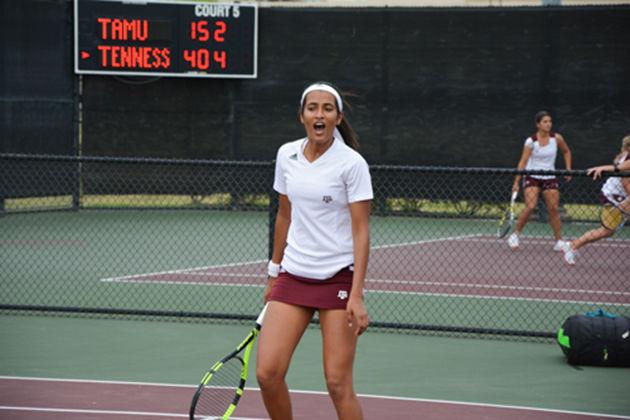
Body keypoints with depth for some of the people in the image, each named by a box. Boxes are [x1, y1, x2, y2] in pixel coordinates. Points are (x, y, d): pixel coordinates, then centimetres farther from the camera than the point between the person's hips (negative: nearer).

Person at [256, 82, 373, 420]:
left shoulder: (351, 163, -10)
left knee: (338, 383, -7)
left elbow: (361, 231, -12)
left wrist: (356, 296, -19)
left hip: (338, 278, -5)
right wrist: (274, 272, 19)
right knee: (267, 373, -6)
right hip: (293, 276, 5)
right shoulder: (286, 155, 5)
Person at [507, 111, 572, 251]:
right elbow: (523, 162, -12)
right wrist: (516, 182, -16)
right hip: (532, 177, -3)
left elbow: (566, 152, 14)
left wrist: (568, 169, 6)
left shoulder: (556, 138, -5)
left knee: (554, 209, -1)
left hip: (550, 178, 3)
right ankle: (515, 235, -1)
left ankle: (559, 242, 6)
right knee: (530, 207, -18)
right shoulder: (531, 142, -13)